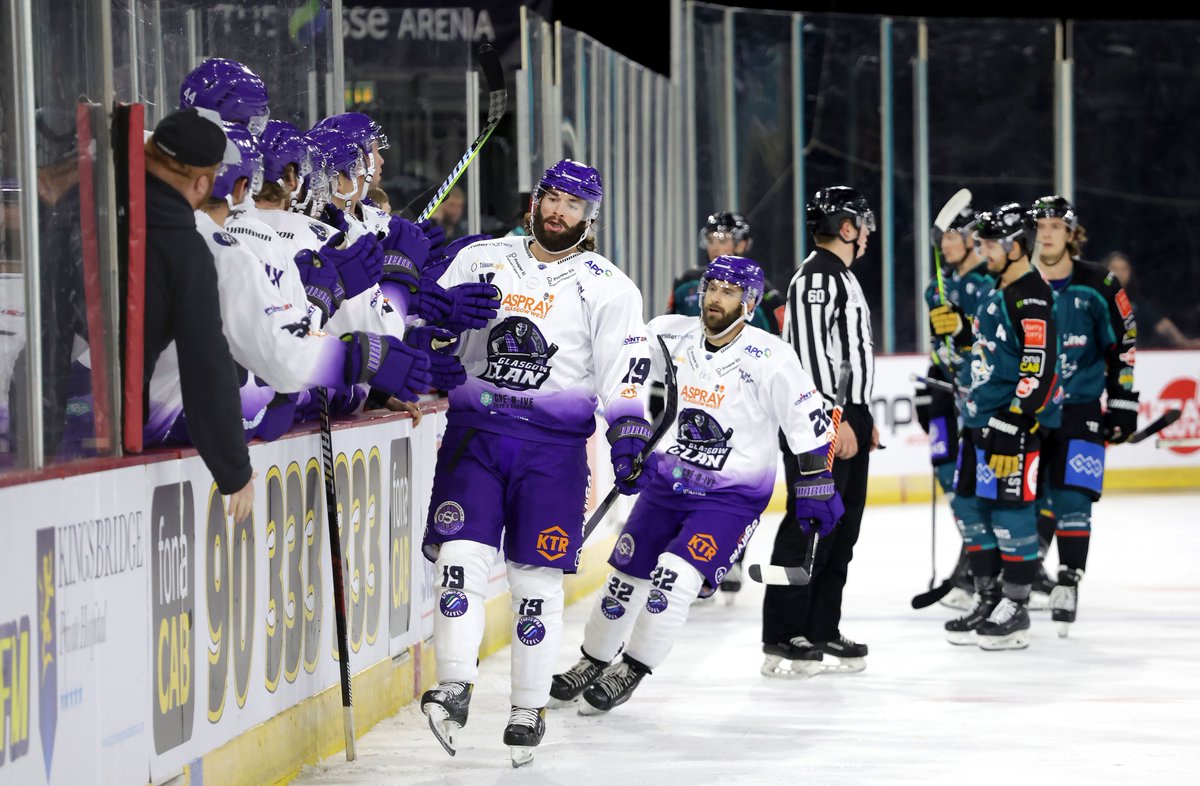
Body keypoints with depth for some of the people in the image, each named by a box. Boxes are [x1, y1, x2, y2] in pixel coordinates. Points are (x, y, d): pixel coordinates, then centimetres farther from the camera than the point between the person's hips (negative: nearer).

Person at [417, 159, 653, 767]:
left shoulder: (607, 287, 4)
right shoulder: (479, 260, 10)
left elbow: (624, 372, -3)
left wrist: (630, 438, -15)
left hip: (554, 444, -1)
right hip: (474, 431, 1)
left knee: (537, 576, 0)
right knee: (461, 557, -12)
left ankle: (529, 709, 9)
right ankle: (454, 689, -12)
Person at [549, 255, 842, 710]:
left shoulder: (769, 358, -18)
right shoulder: (672, 335, -7)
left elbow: (808, 421, -12)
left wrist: (817, 489, -11)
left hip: (732, 496, -4)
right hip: (668, 479, 4)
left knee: (676, 577, -19)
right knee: (628, 575, 9)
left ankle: (630, 672, -4)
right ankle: (594, 661, 31)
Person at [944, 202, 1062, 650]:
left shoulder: (1031, 298, -15)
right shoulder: (997, 294, 17)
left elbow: (1039, 366, -22)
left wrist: (1015, 421, -24)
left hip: (1016, 423, -10)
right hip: (981, 419, 10)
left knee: (1009, 508, -9)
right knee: (971, 504, 11)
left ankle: (1015, 611, -3)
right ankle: (988, 601, 19)